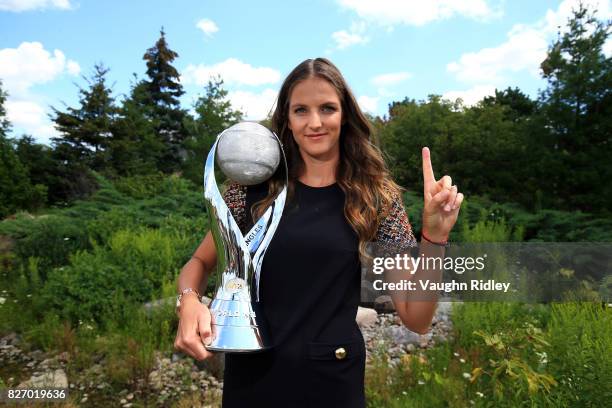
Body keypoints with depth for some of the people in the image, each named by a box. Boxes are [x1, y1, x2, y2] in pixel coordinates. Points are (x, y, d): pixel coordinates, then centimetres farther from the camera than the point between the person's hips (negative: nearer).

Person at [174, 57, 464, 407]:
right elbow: (200, 262, 5)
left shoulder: (377, 198, -8)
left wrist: (434, 236, -22)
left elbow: (417, 319, -8)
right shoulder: (253, 186, -6)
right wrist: (190, 301, -16)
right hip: (252, 376, 1)